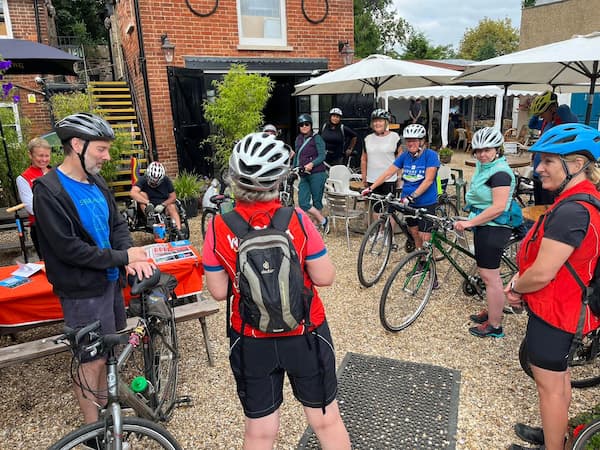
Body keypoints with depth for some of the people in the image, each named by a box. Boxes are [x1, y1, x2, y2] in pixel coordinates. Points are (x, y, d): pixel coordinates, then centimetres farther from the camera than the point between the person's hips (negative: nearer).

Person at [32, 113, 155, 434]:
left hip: (110, 281, 7)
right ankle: (93, 428, 23)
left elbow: (117, 224, 8)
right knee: (92, 360, 5)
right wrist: (122, 257, -18)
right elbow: (67, 248, -22)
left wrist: (131, 256, -11)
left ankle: (104, 402, 41)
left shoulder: (96, 183, 6)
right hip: (83, 291, -7)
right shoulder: (48, 191, -17)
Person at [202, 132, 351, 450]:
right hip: (305, 335, -1)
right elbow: (325, 277, -11)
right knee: (326, 420, 22)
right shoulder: (297, 220, -18)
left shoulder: (219, 227, -14)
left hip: (251, 341, 1)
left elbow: (218, 291, -6)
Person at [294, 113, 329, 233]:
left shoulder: (316, 138, -2)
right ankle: (323, 221, 7)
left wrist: (312, 164, -27)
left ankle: (322, 221, 18)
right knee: (303, 203, -6)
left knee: (317, 202, 0)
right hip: (304, 176, 5)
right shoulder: (298, 139, 15)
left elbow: (322, 155, -12)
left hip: (317, 174, -5)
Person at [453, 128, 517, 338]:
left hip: (492, 229, -10)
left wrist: (469, 222, -26)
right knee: (487, 273, 20)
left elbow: (498, 207, -25)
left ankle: (494, 327, 7)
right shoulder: (484, 167, 12)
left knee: (490, 277, -4)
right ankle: (492, 312, 36)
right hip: (484, 227, 10)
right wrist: (470, 220, 19)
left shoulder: (500, 172, -18)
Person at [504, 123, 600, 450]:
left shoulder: (571, 210, -29)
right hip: (567, 306, 10)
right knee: (558, 376, 25)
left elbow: (542, 274, -29)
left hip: (552, 310, -10)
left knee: (549, 384, 7)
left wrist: (515, 287, -9)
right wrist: (520, 283, 2)